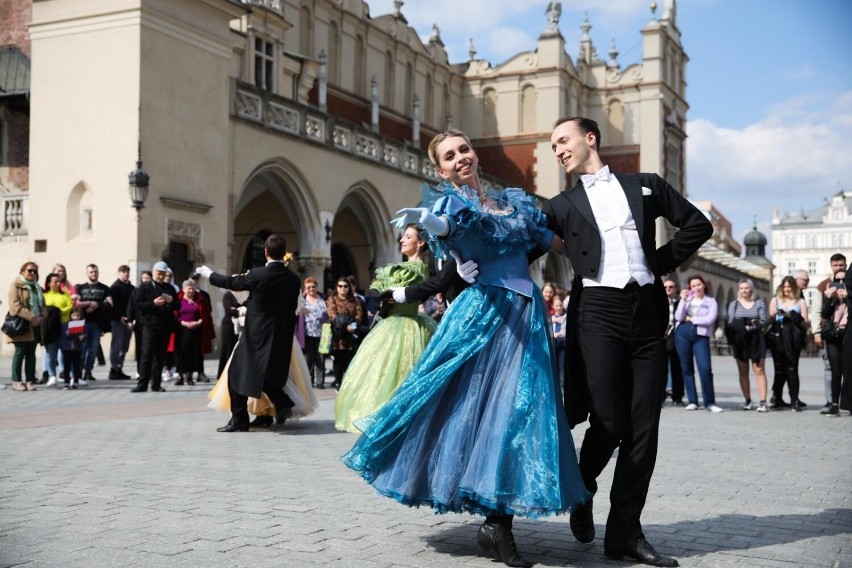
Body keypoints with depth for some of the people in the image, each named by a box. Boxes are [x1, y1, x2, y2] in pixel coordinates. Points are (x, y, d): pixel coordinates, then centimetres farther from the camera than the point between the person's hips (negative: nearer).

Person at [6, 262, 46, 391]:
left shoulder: (37, 287, 20)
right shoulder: (15, 285, -1)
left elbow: (43, 304, 18)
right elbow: (15, 305, -13)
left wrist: (41, 316, -4)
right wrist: (31, 318, -19)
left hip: (36, 325, 6)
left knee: (31, 353, 6)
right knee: (20, 352, -5)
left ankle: (30, 380, 7)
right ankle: (16, 381, -1)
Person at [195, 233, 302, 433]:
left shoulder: (257, 275, -14)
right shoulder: (294, 279, -1)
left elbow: (229, 282, -1)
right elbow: (291, 309, 8)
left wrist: (206, 272, 16)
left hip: (255, 335, -5)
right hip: (281, 337, 5)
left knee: (236, 373, 9)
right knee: (268, 374, 21)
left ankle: (239, 420, 12)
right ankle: (282, 404, -3)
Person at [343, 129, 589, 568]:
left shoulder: (513, 201, 17)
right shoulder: (450, 202, 0)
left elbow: (557, 243, 23)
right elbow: (448, 226, -25)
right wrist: (425, 220, -46)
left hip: (527, 315, 5)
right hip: (482, 312, -5)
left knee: (521, 408, 0)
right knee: (473, 402, -6)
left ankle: (498, 523, 5)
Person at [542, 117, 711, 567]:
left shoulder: (645, 185, 15)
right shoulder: (563, 205, 14)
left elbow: (697, 224, 16)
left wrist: (662, 262, 7)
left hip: (647, 311, 2)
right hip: (598, 313, -2)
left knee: (643, 428, 0)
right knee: (608, 423, -8)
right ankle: (581, 492, 23)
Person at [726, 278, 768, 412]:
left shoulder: (759, 303, 7)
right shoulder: (734, 304, 10)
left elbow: (763, 321, -2)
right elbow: (730, 322, 0)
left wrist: (751, 327, -18)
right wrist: (743, 326, -16)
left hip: (755, 339, -2)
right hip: (739, 340, 2)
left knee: (759, 370, -8)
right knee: (743, 372, 5)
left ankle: (762, 402, -12)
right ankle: (748, 401, 12)